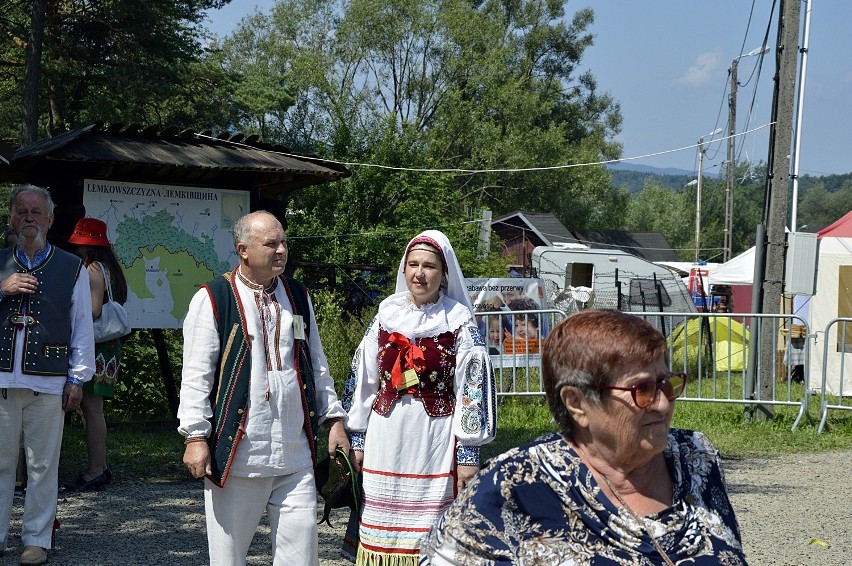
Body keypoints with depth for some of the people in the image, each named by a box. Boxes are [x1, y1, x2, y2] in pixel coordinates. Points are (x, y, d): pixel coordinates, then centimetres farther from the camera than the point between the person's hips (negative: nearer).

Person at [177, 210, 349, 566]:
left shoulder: (298, 296, 13)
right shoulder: (213, 299, -3)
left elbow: (316, 365, 19)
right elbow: (196, 374, -6)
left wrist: (334, 419, 13)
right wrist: (196, 436, -10)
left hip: (295, 456, 4)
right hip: (236, 455, -4)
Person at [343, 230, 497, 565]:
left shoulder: (459, 321, -3)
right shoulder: (386, 315, 7)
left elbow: (473, 388, -5)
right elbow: (362, 379, 10)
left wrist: (468, 452, -8)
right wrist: (356, 438, 8)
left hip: (435, 440, -3)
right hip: (386, 437, 4)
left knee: (429, 529, -2)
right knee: (382, 525, 7)